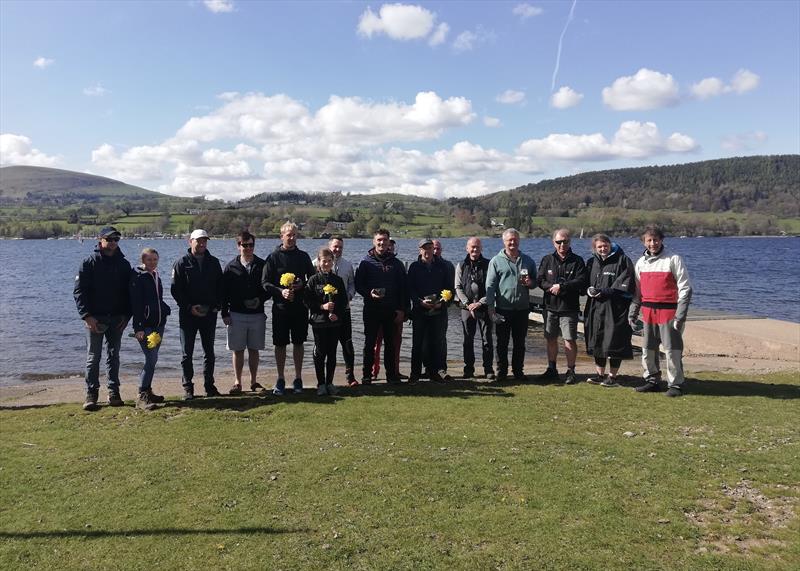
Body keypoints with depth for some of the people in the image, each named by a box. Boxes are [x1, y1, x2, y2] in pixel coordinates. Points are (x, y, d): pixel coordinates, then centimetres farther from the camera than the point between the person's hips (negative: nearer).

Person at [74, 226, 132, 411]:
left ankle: (114, 392, 16)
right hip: (95, 318, -3)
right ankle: (91, 394, 9)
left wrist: (126, 315, 0)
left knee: (114, 356, 9)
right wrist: (87, 315, -14)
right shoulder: (89, 263, -3)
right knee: (93, 357, 1)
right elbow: (79, 290, -7)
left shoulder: (124, 264, 7)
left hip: (117, 319, 3)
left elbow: (128, 292, 9)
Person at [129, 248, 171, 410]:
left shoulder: (156, 276, 15)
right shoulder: (138, 277, -9)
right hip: (145, 325, -8)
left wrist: (165, 310, 13)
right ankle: (142, 396, -9)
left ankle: (147, 391, 21)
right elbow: (135, 304, -15)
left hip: (158, 324, 8)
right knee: (151, 358, -13)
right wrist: (138, 328, -20)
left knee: (152, 359, 12)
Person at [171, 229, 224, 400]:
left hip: (209, 314, 3)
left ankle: (209, 385, 18)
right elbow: (176, 289, -5)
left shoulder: (214, 263, 9)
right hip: (187, 315, -3)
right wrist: (189, 307, -14)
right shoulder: (182, 263, -1)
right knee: (187, 353, 2)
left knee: (209, 352, 9)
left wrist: (216, 305, -4)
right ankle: (188, 388, 10)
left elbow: (220, 287, 10)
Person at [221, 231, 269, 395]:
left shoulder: (262, 265, 4)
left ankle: (253, 382, 19)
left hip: (257, 315, 1)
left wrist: (260, 299, -11)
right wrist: (225, 313, -3)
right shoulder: (231, 267, 3)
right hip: (236, 315, -1)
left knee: (254, 350, 8)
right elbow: (224, 292, 3)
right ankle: (237, 383, 13)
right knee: (238, 350, 4)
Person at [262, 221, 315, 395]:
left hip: (300, 307, 2)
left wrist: (302, 285, -9)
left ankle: (298, 379, 18)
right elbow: (265, 283, -3)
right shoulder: (273, 257, -1)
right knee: (280, 344, 3)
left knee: (298, 343, 8)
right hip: (280, 307, -2)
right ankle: (280, 380, 15)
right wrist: (281, 291, -18)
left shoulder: (303, 256, 7)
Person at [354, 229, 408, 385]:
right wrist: (369, 293, -18)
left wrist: (402, 310, -1)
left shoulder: (396, 263, 6)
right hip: (371, 310, -2)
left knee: (391, 343, 8)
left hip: (391, 311, 2)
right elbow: (358, 285, 1)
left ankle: (392, 374, 17)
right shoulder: (366, 262, 2)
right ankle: (366, 375, 11)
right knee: (370, 343, 3)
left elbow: (403, 288, 6)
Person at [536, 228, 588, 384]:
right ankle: (551, 370, 24)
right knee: (551, 339, 11)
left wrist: (561, 286, -17)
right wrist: (551, 287, -15)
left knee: (570, 340, -4)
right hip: (550, 307, 4)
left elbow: (581, 281, -11)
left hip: (569, 308, -4)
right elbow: (540, 279, 3)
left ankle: (570, 371, 7)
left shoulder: (577, 261, 0)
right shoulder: (547, 260, 10)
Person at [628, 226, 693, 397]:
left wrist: (680, 314, -13)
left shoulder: (673, 259, -4)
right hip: (648, 312, 6)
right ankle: (652, 381, 22)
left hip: (668, 311, -5)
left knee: (672, 349, -3)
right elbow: (637, 290, 18)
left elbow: (685, 288, -6)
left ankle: (675, 384, 7)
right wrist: (633, 312, 13)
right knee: (648, 349, 10)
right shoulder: (641, 262, 12)